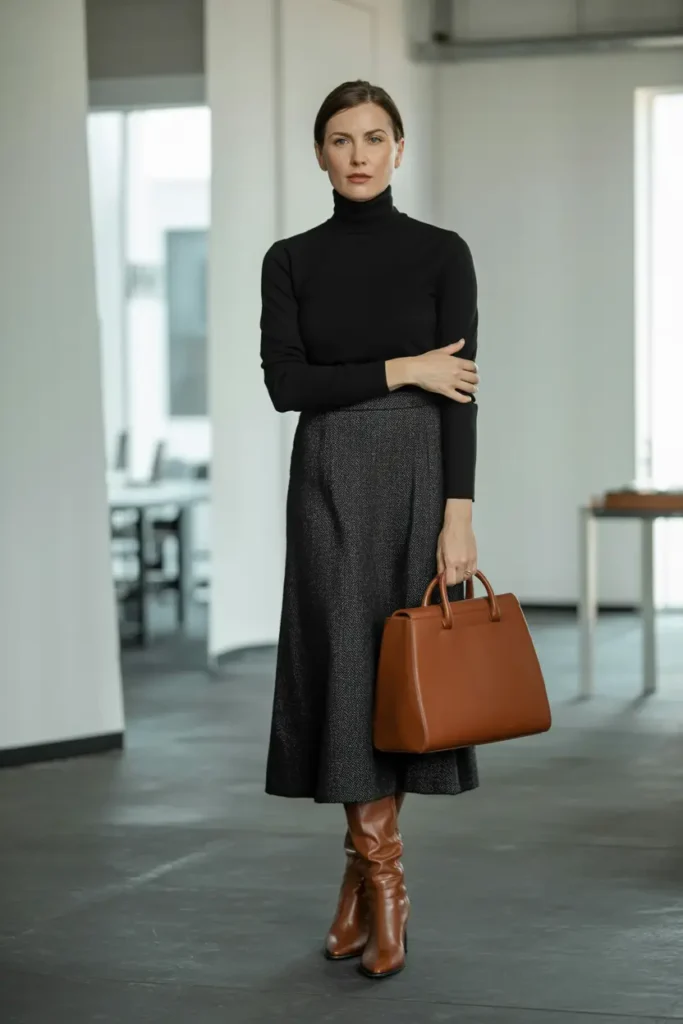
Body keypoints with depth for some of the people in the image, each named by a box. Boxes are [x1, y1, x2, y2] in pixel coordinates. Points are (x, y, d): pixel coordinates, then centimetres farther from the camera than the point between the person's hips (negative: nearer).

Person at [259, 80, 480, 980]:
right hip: (328, 483, 1)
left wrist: (458, 516, -12)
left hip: (415, 478, -1)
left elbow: (460, 393, -6)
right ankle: (380, 880, 10)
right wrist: (401, 370, -13)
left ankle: (368, 869, 17)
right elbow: (285, 382, -7)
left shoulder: (441, 253, 0)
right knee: (346, 668, 0)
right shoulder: (291, 260, 4)